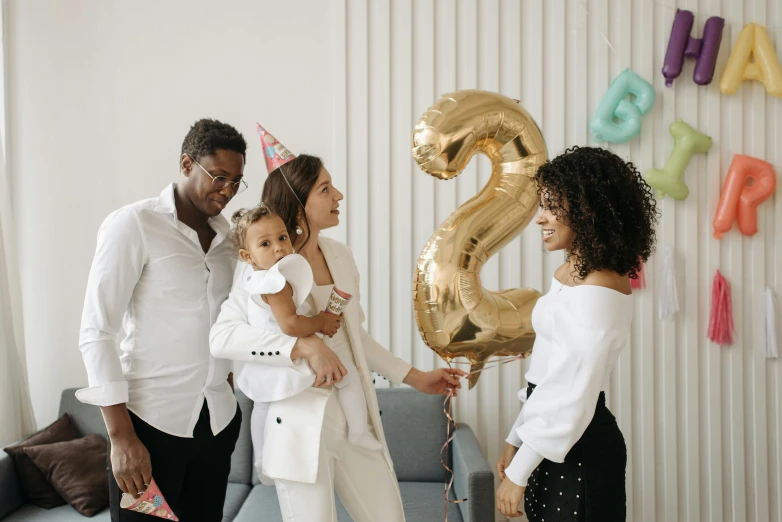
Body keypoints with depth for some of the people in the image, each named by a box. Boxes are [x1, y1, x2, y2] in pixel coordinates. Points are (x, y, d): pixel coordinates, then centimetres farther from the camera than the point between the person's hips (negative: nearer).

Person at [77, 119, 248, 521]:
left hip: (219, 420, 5)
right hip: (151, 419, -5)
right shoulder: (132, 225, -8)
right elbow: (96, 331, -11)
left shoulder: (228, 235, 9)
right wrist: (121, 436, -15)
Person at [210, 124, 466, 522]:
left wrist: (413, 376, 16)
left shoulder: (340, 256, 7)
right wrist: (305, 346, -31)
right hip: (302, 424, -6)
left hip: (358, 417, 6)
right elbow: (222, 337, -23)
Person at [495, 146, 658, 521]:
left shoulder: (595, 292, -22)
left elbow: (572, 396, -23)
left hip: (577, 449, -8)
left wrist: (519, 472, -17)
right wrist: (516, 438, 14)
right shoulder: (573, 273, 6)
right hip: (554, 438, 9)